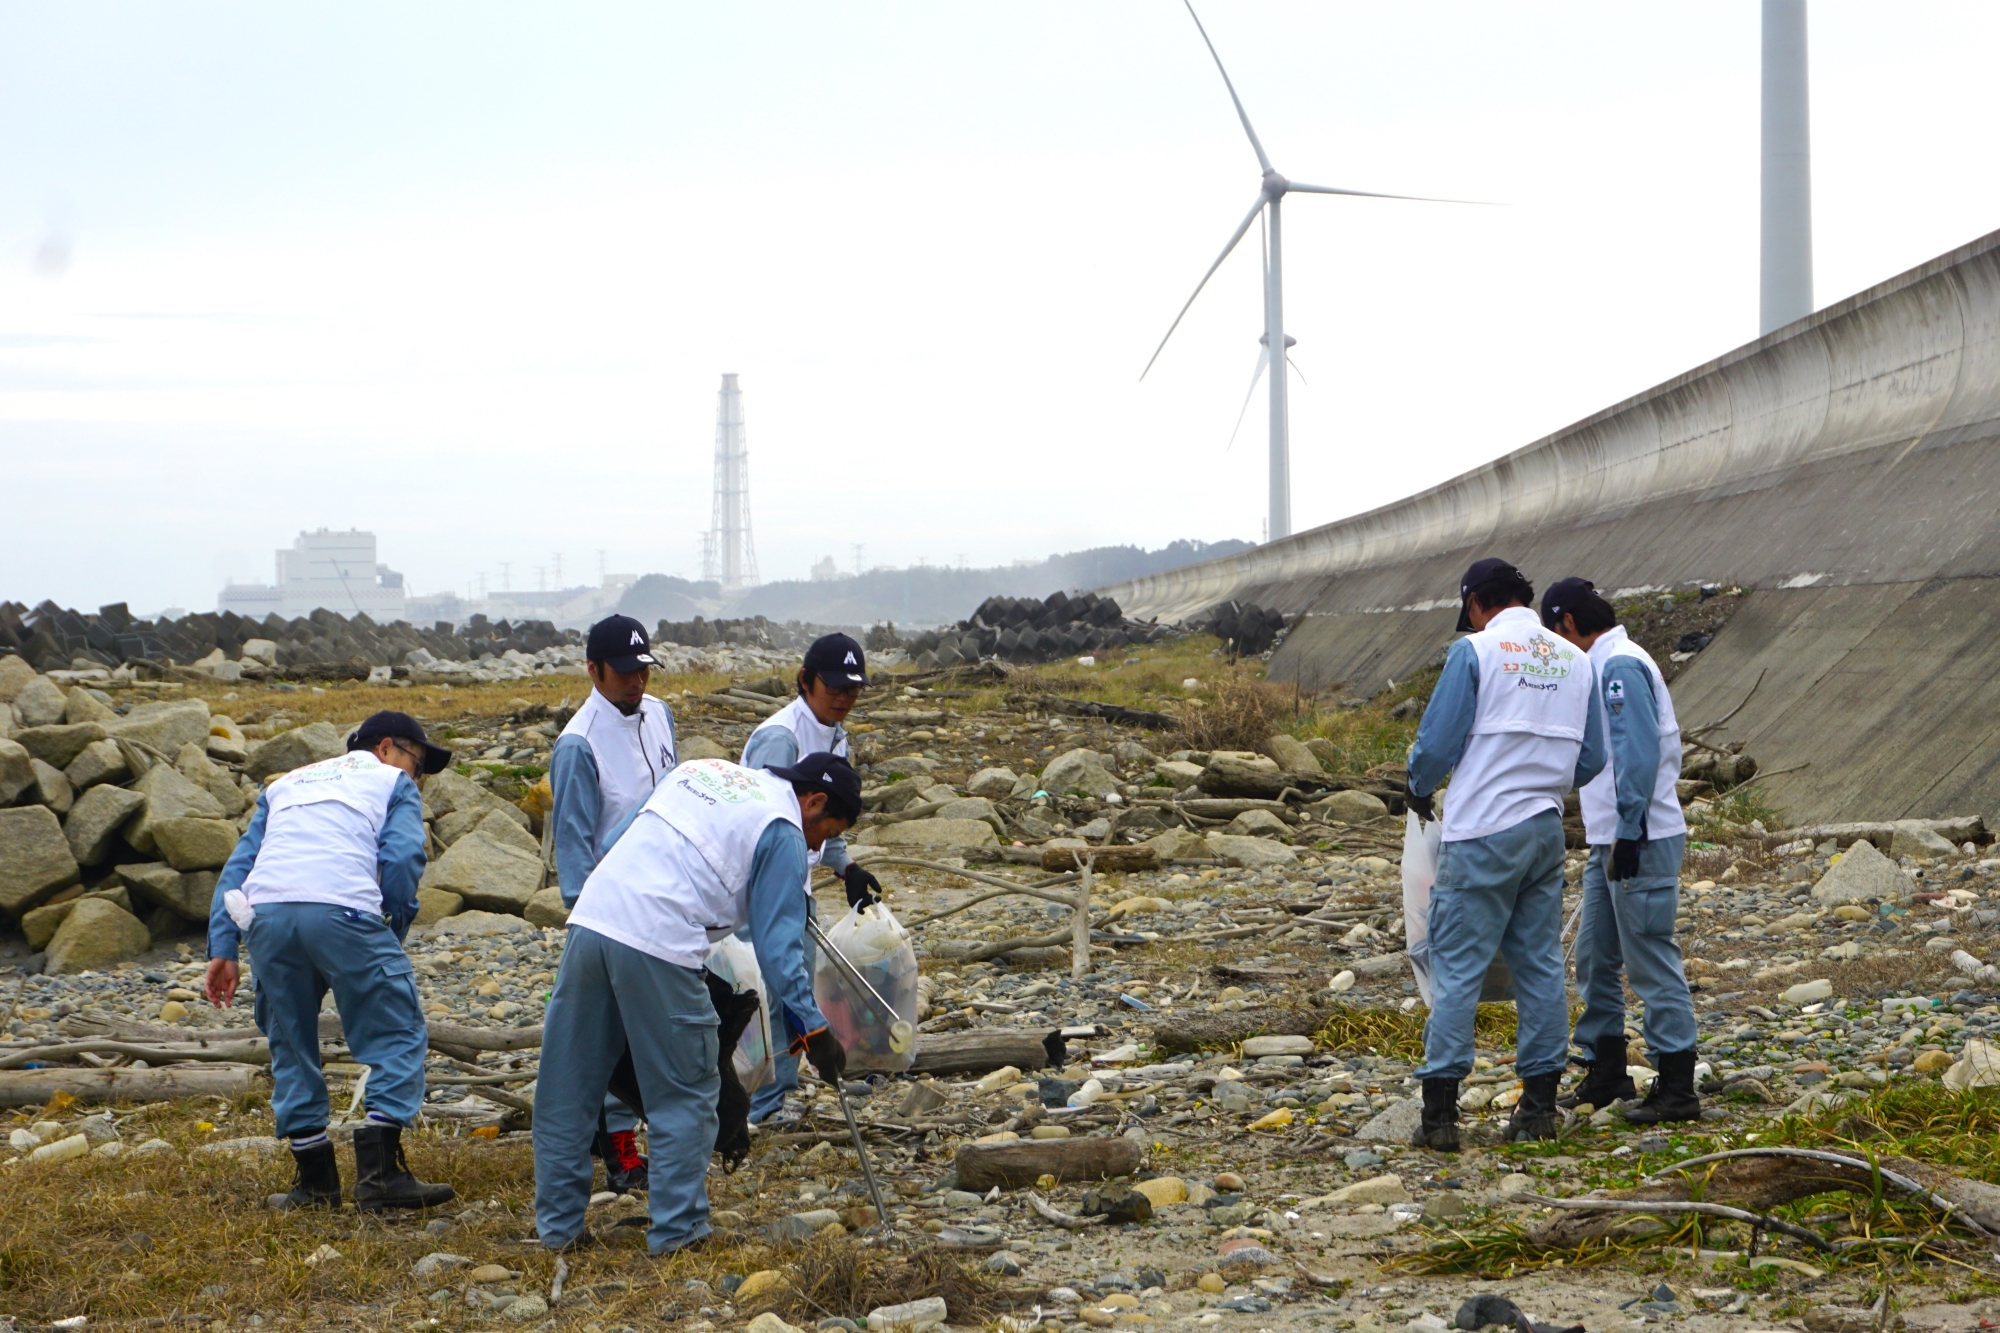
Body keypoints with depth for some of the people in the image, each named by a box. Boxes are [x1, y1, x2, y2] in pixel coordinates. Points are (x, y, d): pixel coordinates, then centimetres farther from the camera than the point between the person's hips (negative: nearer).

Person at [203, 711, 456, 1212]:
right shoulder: (392, 783, 20)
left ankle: (315, 1180, 16)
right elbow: (402, 858, 2)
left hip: (266, 914, 5)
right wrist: (394, 933, 13)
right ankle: (380, 1169, -7)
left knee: (291, 1044, 17)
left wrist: (222, 947, 18)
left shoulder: (285, 784, 34)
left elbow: (238, 865, 24)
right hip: (342, 909, -5)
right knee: (398, 1036, 3)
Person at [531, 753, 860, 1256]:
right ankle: (677, 1229, 8)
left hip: (590, 918, 7)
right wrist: (812, 1028, 0)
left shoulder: (701, 770, 24)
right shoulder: (784, 834, 3)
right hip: (658, 949, -7)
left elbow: (620, 841, 28)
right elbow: (777, 945, -3)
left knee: (566, 1092, 13)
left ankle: (558, 1224, 21)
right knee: (684, 1097, 7)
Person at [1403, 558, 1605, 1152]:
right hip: (1546, 830, 5)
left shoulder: (1475, 651, -8)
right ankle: (1538, 1106, 12)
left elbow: (1436, 742, -8)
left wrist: (1419, 790, 12)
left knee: (1456, 968, -3)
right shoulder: (1575, 660, 9)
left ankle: (1440, 1112, -6)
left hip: (1482, 834, -5)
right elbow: (1591, 759, 12)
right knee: (1541, 965, 10)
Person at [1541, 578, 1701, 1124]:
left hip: (1640, 840, -10)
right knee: (1595, 957, 15)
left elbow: (1640, 751, -21)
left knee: (1650, 962, -7)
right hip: (1609, 839, 10)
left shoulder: (1620, 665, -13)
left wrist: (1629, 832, -22)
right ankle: (1606, 1073, 24)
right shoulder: (1604, 665, 17)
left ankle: (1677, 1088, -4)